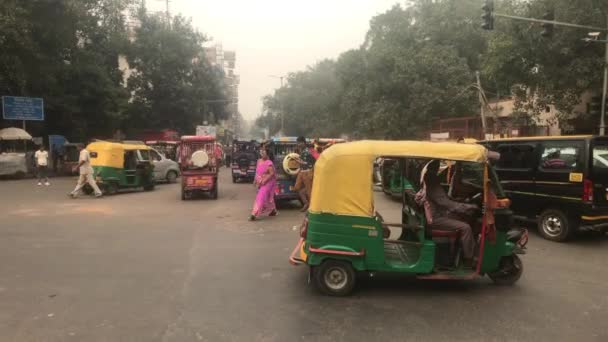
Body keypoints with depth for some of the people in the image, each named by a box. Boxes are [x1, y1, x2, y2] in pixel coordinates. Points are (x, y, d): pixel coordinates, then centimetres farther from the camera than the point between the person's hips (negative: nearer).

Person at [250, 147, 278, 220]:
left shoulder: (269, 163, -17)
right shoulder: (259, 161, 7)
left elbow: (272, 173, -21)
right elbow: (257, 171, 17)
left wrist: (264, 180, -26)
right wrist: (255, 180, 13)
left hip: (267, 183, -8)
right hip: (260, 183, 8)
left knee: (261, 197, -11)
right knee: (267, 198, 18)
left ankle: (254, 214, -13)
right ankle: (273, 210, 34)